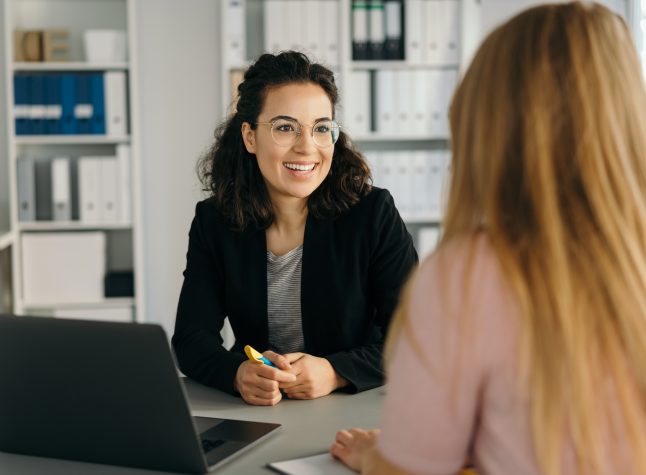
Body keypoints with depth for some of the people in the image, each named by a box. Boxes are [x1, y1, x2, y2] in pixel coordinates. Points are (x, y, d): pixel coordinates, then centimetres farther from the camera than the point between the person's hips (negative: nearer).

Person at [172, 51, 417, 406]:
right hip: (253, 420, 1)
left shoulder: (373, 213, -6)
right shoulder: (213, 221, 1)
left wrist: (335, 373, -24)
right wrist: (237, 374, -26)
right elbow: (191, 338, -3)